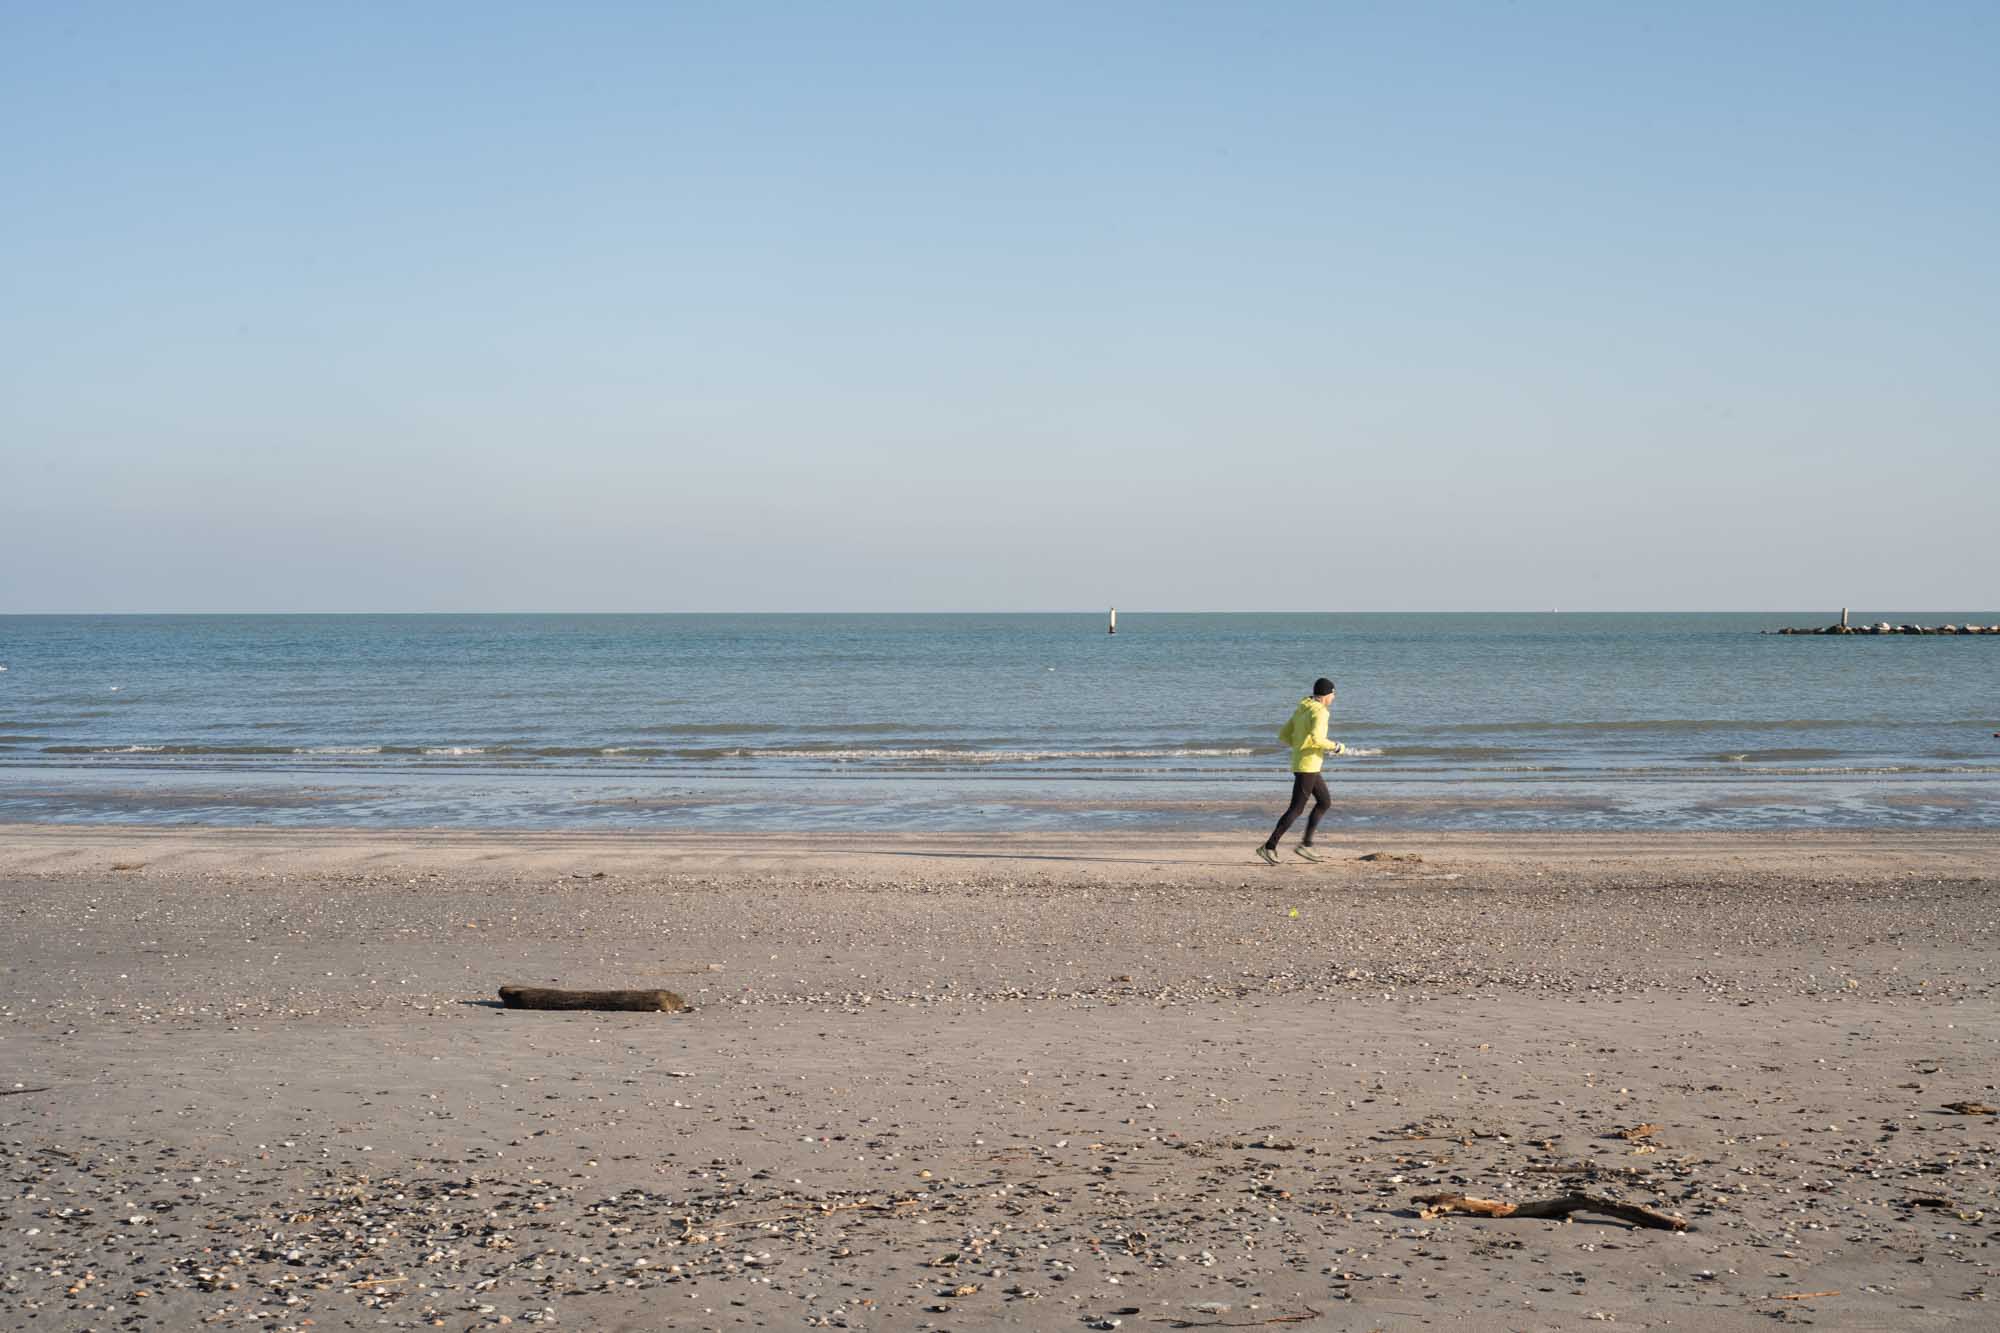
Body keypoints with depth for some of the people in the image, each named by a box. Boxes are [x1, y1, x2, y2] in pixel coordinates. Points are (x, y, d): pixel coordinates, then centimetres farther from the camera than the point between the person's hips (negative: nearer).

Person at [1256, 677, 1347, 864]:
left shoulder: (1301, 709, 12)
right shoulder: (1319, 712, -17)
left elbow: (1284, 735, 14)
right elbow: (1316, 738, -32)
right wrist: (1335, 747, -14)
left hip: (1302, 764, 10)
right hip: (1307, 766, -10)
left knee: (1325, 801, 17)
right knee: (1296, 809, -4)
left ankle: (1306, 844, 14)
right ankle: (1269, 846, -4)